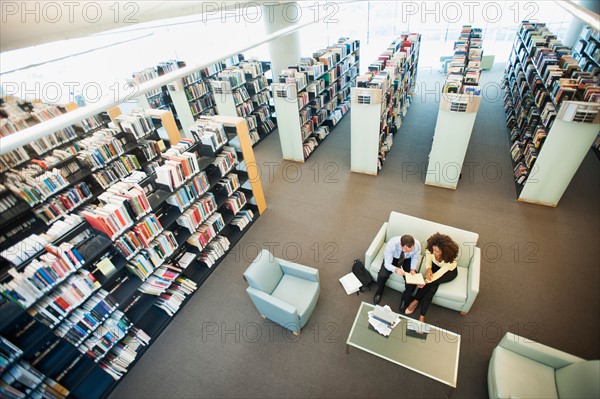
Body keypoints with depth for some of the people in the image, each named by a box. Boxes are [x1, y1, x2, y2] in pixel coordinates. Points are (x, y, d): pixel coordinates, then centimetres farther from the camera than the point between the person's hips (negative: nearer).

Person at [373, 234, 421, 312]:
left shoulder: (417, 245, -33)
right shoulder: (391, 244, -40)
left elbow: (415, 258, -10)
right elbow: (387, 264, -30)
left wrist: (413, 269, -28)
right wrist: (396, 269, -51)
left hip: (408, 260, 2)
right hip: (393, 258, -2)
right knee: (382, 275, -25)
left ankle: (405, 299, 13)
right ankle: (379, 291, 12)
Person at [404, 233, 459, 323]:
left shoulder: (451, 257, -38)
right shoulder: (430, 248, -30)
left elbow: (441, 272, -34)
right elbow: (428, 260, -13)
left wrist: (426, 281, -42)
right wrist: (428, 269, -34)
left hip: (449, 271, -2)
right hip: (435, 266, 3)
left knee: (431, 283, -29)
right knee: (433, 286, -24)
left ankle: (416, 301, -10)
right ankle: (422, 316, -15)